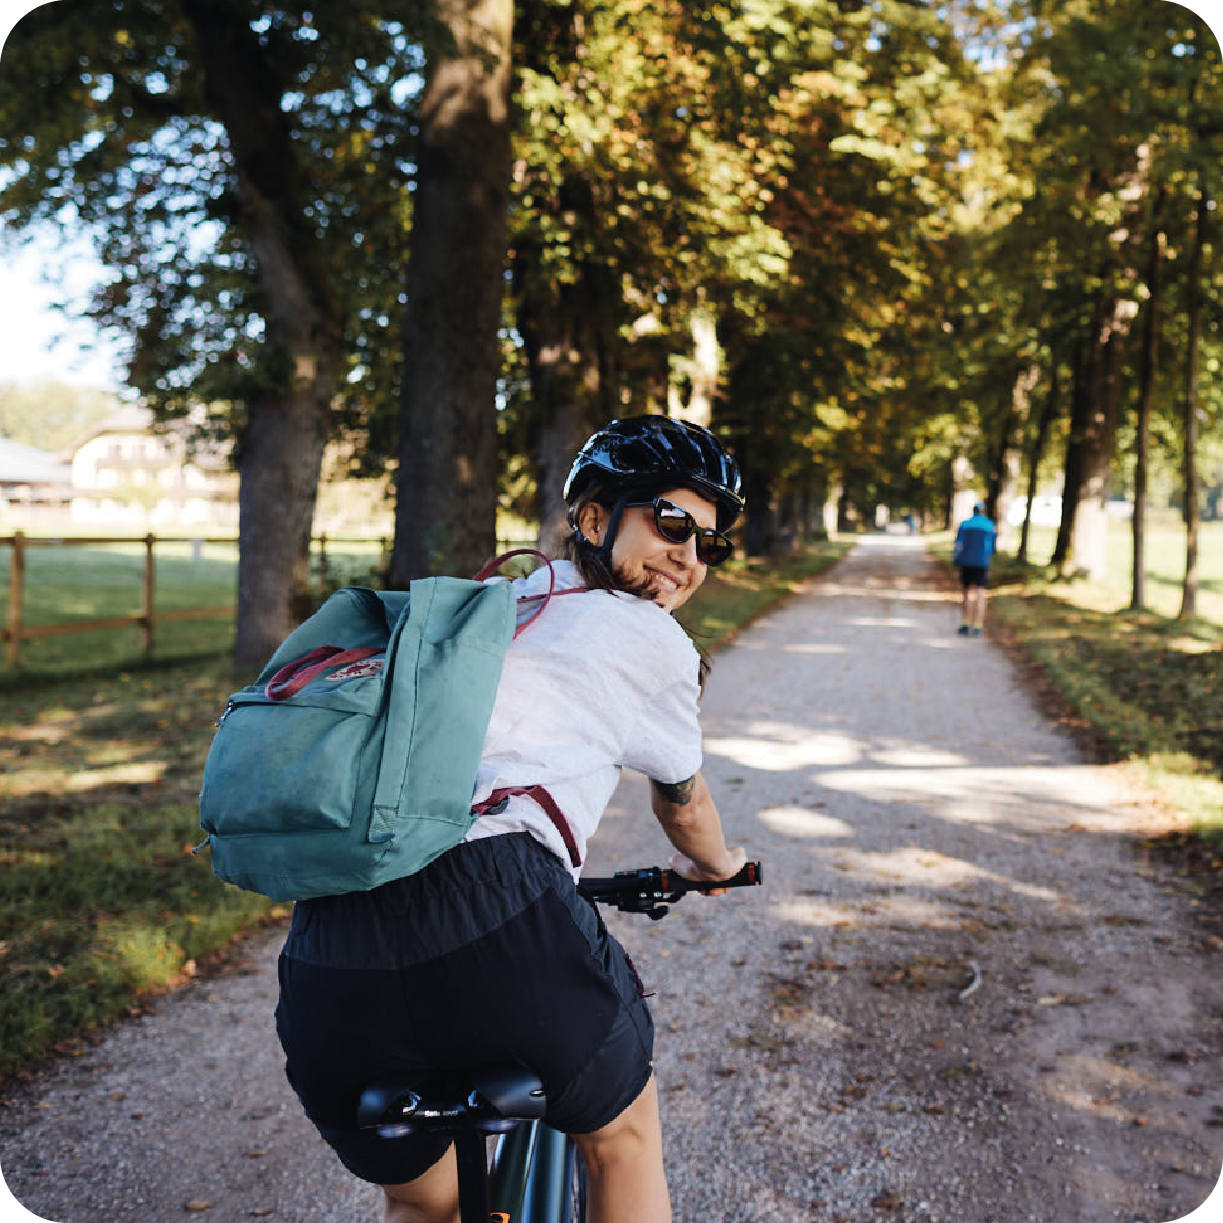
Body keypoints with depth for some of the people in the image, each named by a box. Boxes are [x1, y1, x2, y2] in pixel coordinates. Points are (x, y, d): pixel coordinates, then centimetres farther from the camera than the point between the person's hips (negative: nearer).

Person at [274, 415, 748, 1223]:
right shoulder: (650, 638, 12)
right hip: (493, 920, -6)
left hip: (322, 962, 6)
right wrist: (714, 864, 51)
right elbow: (683, 802, 29)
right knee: (624, 1131, 26)